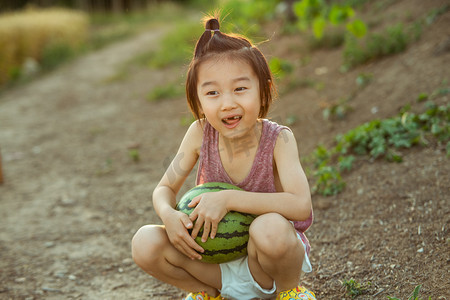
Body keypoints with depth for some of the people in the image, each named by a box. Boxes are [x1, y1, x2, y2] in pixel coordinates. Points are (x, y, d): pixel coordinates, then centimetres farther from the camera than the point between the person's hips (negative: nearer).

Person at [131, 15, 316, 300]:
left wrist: (228, 199, -35)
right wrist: (169, 215, -25)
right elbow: (165, 188, -1)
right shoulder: (200, 134, -11)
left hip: (271, 264, -3)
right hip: (219, 262, 4)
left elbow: (301, 206, -32)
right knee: (145, 242, -17)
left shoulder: (278, 139, -20)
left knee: (270, 228, -37)